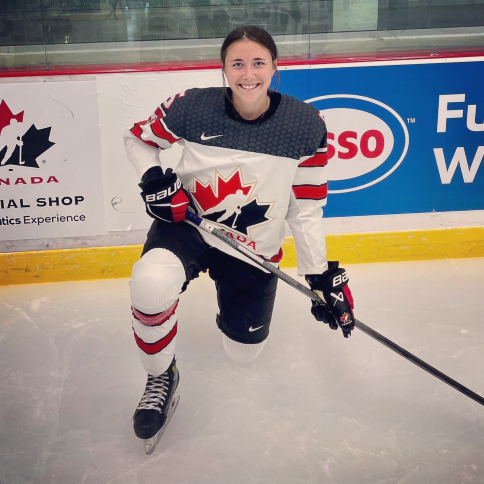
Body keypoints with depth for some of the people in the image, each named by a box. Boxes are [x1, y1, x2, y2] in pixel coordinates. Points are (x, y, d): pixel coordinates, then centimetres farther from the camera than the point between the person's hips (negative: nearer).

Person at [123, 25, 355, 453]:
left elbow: (307, 207, -6)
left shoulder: (306, 125, -12)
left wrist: (320, 274, -8)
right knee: (151, 285, -34)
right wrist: (153, 178, -16)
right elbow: (139, 137, 3)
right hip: (187, 224, -1)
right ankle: (161, 378, -4)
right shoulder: (193, 107, -15)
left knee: (244, 352, 12)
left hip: (255, 249, 2)